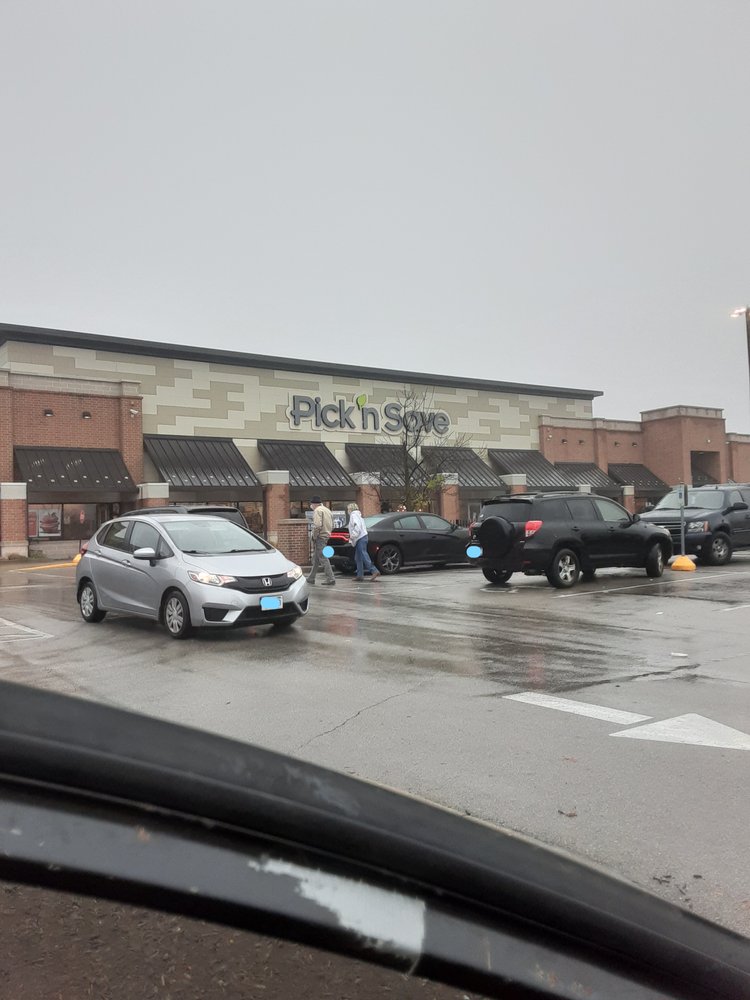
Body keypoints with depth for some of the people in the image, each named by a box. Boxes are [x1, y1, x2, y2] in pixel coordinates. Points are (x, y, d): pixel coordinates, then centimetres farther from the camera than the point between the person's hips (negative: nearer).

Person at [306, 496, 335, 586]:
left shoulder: (317, 510, -11)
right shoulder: (327, 510, 19)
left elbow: (317, 525, -23)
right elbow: (332, 525, 21)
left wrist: (314, 537, -14)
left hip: (320, 537, -10)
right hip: (326, 536, 10)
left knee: (323, 558, -8)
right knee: (316, 559, 16)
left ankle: (330, 579, -10)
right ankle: (311, 578, 23)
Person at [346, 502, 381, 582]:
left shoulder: (353, 515, -5)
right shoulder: (358, 515, 25)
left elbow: (357, 526, -19)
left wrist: (353, 535, -16)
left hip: (360, 539, -10)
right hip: (362, 537, 10)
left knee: (364, 556, -15)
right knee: (358, 558, 10)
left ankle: (374, 571, -20)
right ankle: (360, 575, 9)